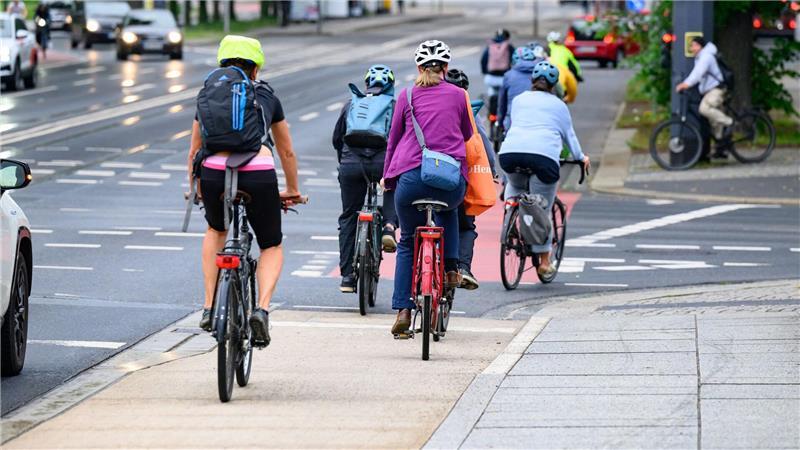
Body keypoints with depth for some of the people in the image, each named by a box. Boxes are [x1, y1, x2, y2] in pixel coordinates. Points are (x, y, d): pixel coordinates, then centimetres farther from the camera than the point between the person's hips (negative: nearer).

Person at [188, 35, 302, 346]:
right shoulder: (267, 97, 24)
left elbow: (194, 151, 30)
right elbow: (286, 151, 35)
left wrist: (194, 189, 46)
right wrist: (292, 190, 50)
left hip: (214, 173, 1)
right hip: (258, 173, -1)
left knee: (216, 230, 33)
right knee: (272, 247, 21)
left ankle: (209, 308, 25)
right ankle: (262, 309, -5)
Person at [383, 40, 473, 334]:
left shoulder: (407, 96, 9)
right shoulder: (457, 95, 10)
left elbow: (393, 138, 14)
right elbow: (467, 135, 23)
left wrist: (387, 177, 26)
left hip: (412, 177, -1)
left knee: (407, 244, 16)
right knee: (448, 211, 38)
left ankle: (403, 310, 5)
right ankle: (451, 267, 20)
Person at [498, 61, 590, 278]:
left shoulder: (519, 100, 26)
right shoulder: (558, 105, 22)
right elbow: (569, 135, 29)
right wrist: (580, 158, 47)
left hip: (510, 152, 2)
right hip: (544, 155, -2)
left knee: (515, 184, 36)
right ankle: (544, 261, 10)